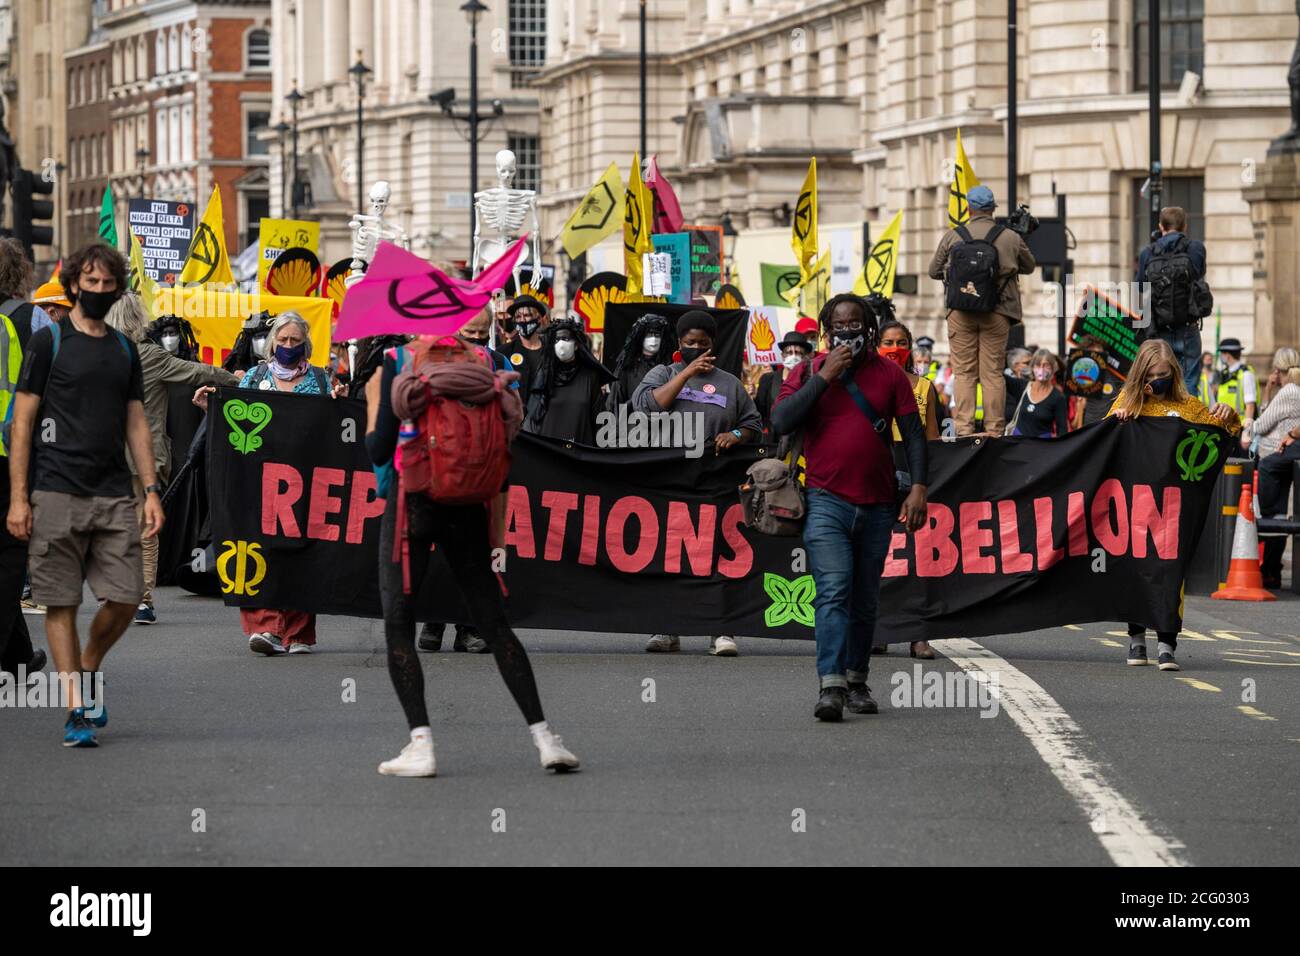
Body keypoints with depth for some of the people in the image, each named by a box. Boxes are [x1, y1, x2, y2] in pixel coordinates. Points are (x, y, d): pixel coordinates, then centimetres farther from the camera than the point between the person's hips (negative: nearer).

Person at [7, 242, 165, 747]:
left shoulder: (124, 350, 15)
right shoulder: (48, 342, 1)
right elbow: (22, 421, -1)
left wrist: (151, 490, 9)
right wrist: (18, 498, -7)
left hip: (114, 495, 4)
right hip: (57, 493, -4)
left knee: (125, 600, -2)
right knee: (61, 604, -2)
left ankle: (87, 668, 24)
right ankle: (76, 708, 1)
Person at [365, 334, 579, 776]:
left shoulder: (397, 363, -2)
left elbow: (381, 450, -5)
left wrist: (373, 408, 4)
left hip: (411, 503, -3)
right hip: (466, 505, 4)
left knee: (398, 625, 4)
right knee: (494, 623, 8)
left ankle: (420, 745, -7)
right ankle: (543, 735, 0)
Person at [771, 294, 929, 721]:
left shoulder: (889, 375, 8)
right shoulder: (810, 372, 5)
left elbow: (913, 434, 7)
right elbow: (780, 422, -9)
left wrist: (918, 486, -5)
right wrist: (825, 377, -11)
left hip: (877, 505, 3)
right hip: (827, 502, -3)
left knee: (865, 601, 10)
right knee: (833, 591, -17)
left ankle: (857, 681, 20)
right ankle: (831, 686, -25)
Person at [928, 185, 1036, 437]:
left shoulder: (953, 236, 1)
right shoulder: (1011, 238, 2)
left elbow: (934, 271, 11)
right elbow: (1029, 267, 18)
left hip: (961, 312, 0)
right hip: (997, 312, 0)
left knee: (963, 372, 4)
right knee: (993, 373, 4)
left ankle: (964, 429, -3)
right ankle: (994, 431, 3)